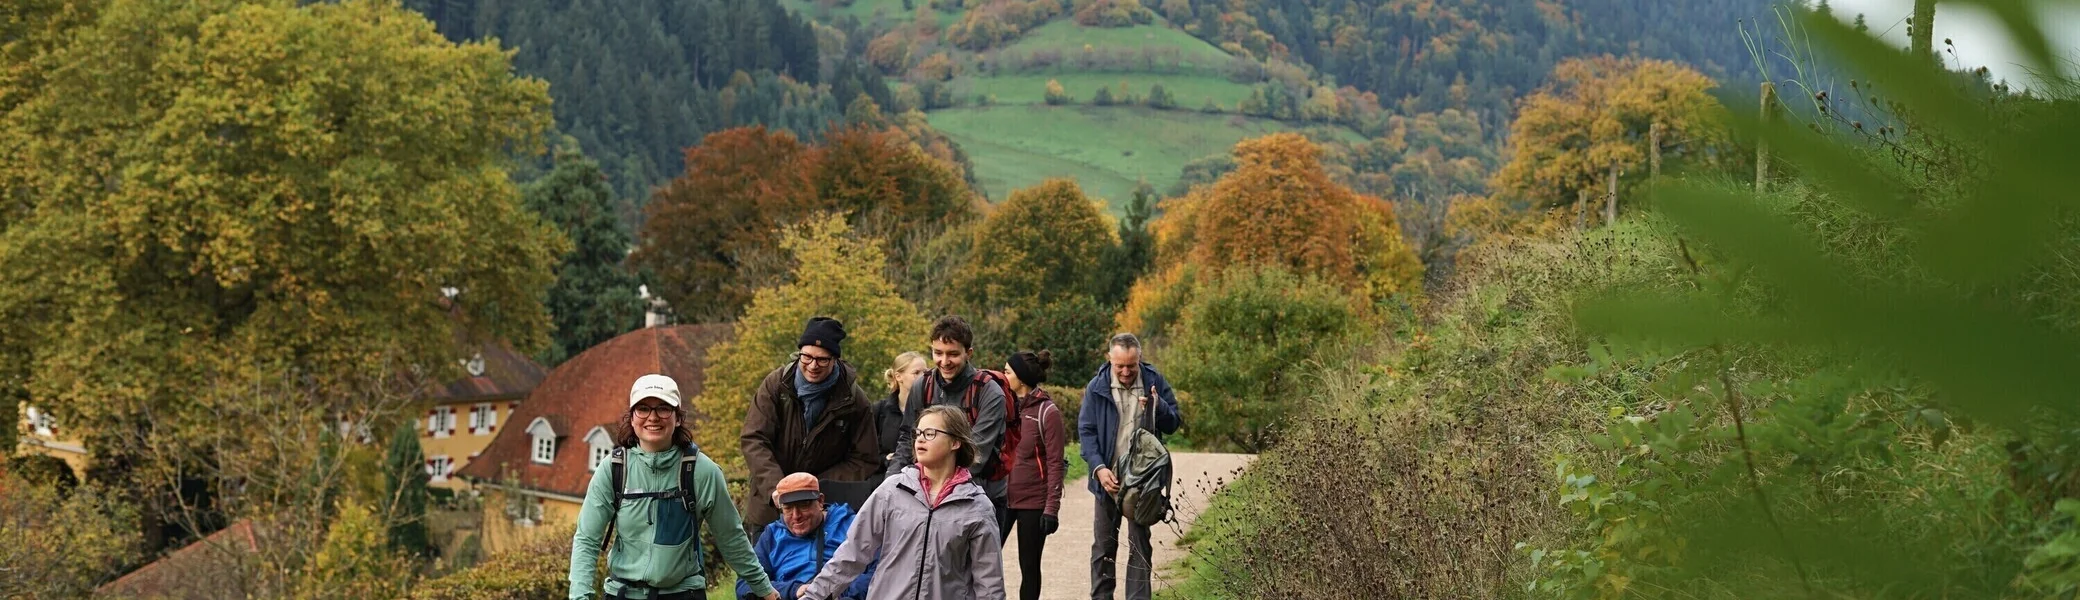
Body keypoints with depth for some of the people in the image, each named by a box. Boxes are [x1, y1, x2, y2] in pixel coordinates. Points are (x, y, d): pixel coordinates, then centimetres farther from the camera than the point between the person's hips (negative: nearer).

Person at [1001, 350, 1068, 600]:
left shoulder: (1047, 412, -9)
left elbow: (1055, 464, -11)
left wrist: (1052, 508, -15)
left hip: (1033, 501, -5)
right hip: (1001, 496, 5)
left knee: (1029, 567, 6)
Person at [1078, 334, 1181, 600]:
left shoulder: (1154, 382, -3)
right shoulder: (1097, 387, -5)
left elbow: (1173, 424, 3)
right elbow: (1086, 430, -3)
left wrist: (1158, 406, -19)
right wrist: (1099, 467, -16)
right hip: (1108, 478, 0)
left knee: (1139, 545, 2)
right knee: (1103, 544, 8)